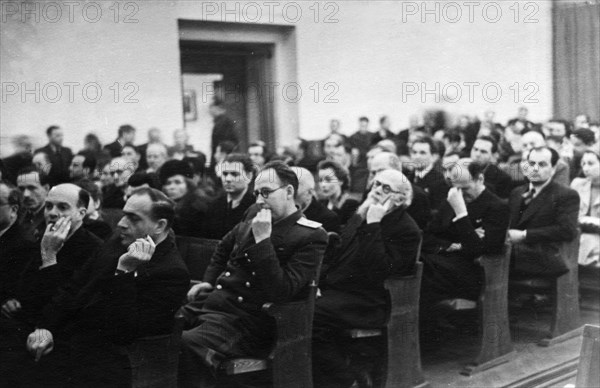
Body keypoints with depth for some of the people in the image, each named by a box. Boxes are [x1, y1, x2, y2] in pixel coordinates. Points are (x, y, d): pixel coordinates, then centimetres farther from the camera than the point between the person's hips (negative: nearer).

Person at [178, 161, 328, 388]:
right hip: (211, 301, 8)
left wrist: (262, 240, -17)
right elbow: (222, 251, 37)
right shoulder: (250, 223, 14)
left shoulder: (311, 237, -6)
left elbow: (280, 292, -17)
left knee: (189, 344, -33)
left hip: (247, 318, -7)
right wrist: (208, 282, 20)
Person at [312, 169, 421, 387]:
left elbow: (378, 272, -22)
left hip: (368, 303, -9)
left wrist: (373, 225, -22)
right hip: (336, 289, 9)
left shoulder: (407, 230, -10)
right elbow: (338, 254, 24)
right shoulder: (360, 216, 16)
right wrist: (319, 280, 7)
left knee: (312, 315, -28)